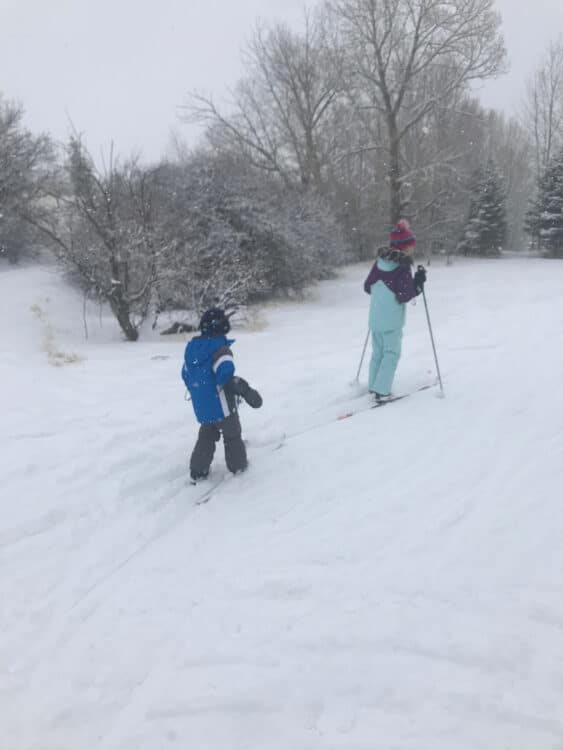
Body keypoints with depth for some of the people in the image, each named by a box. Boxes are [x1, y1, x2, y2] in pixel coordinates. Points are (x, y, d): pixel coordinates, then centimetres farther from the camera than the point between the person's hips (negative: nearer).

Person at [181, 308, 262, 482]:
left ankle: (198, 471, 22)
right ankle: (238, 465, 29)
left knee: (206, 436, 22)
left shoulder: (191, 347, 2)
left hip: (201, 406, 6)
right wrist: (247, 392, -29)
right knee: (232, 435, 16)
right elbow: (227, 376, -34)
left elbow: (186, 375, 12)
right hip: (221, 405, -6)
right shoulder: (220, 349, -22)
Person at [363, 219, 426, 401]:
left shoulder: (379, 262, 3)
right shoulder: (403, 266, -16)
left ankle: (374, 386, 24)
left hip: (375, 317, 7)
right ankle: (382, 391, 0)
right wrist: (418, 282, -9)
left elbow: (367, 286, 11)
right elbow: (404, 296, -17)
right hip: (392, 320, -7)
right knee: (392, 353, 3)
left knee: (378, 352, 17)